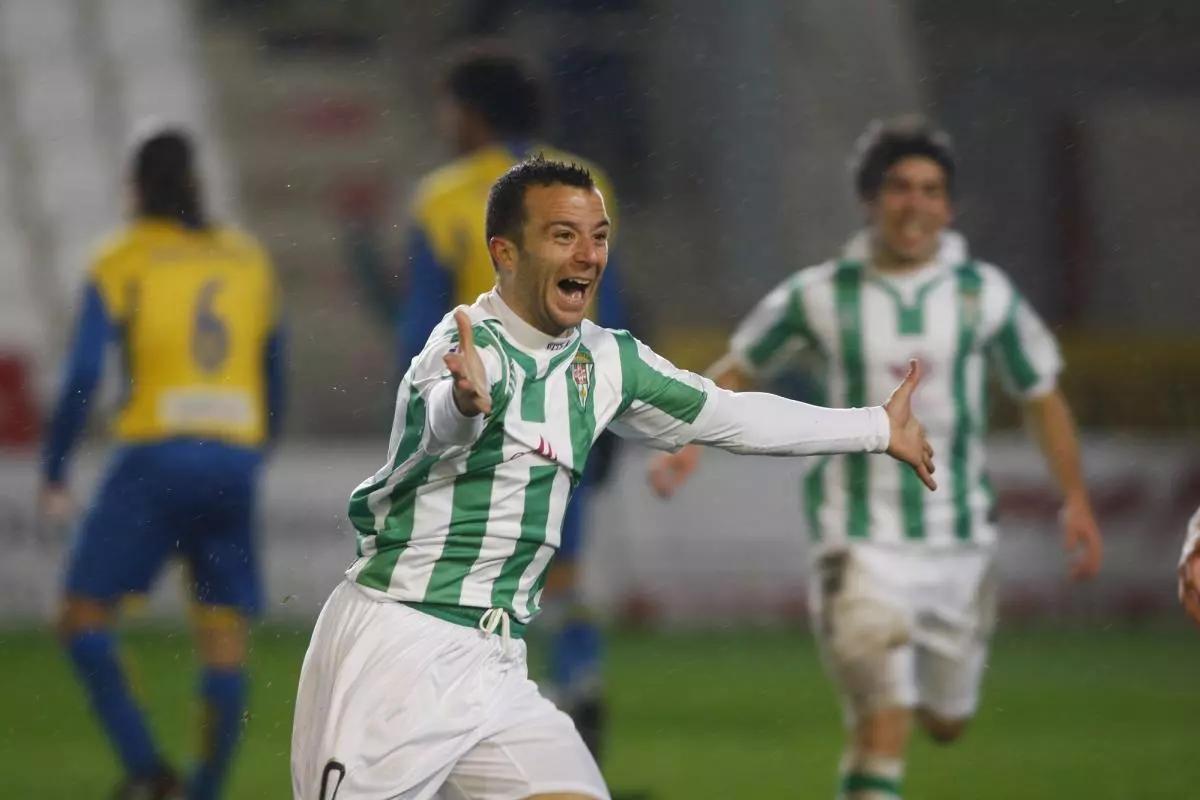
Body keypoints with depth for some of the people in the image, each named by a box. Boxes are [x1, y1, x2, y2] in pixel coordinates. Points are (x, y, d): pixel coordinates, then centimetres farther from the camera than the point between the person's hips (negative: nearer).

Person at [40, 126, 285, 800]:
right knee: (227, 639, 6)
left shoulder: (121, 264, 2)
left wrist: (54, 473, 2)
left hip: (154, 458, -4)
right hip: (234, 459, 4)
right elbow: (275, 382, 19)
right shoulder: (249, 259, 15)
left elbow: (83, 376, -8)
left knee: (84, 618, 2)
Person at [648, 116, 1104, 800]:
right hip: (861, 541, -3)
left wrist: (1076, 499, 3)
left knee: (947, 721, 14)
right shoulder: (821, 296, -3)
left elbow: (1042, 395, 10)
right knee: (885, 721, -18)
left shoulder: (985, 294, 0)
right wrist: (689, 441, -6)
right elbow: (739, 369, 10)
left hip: (959, 541, 3)